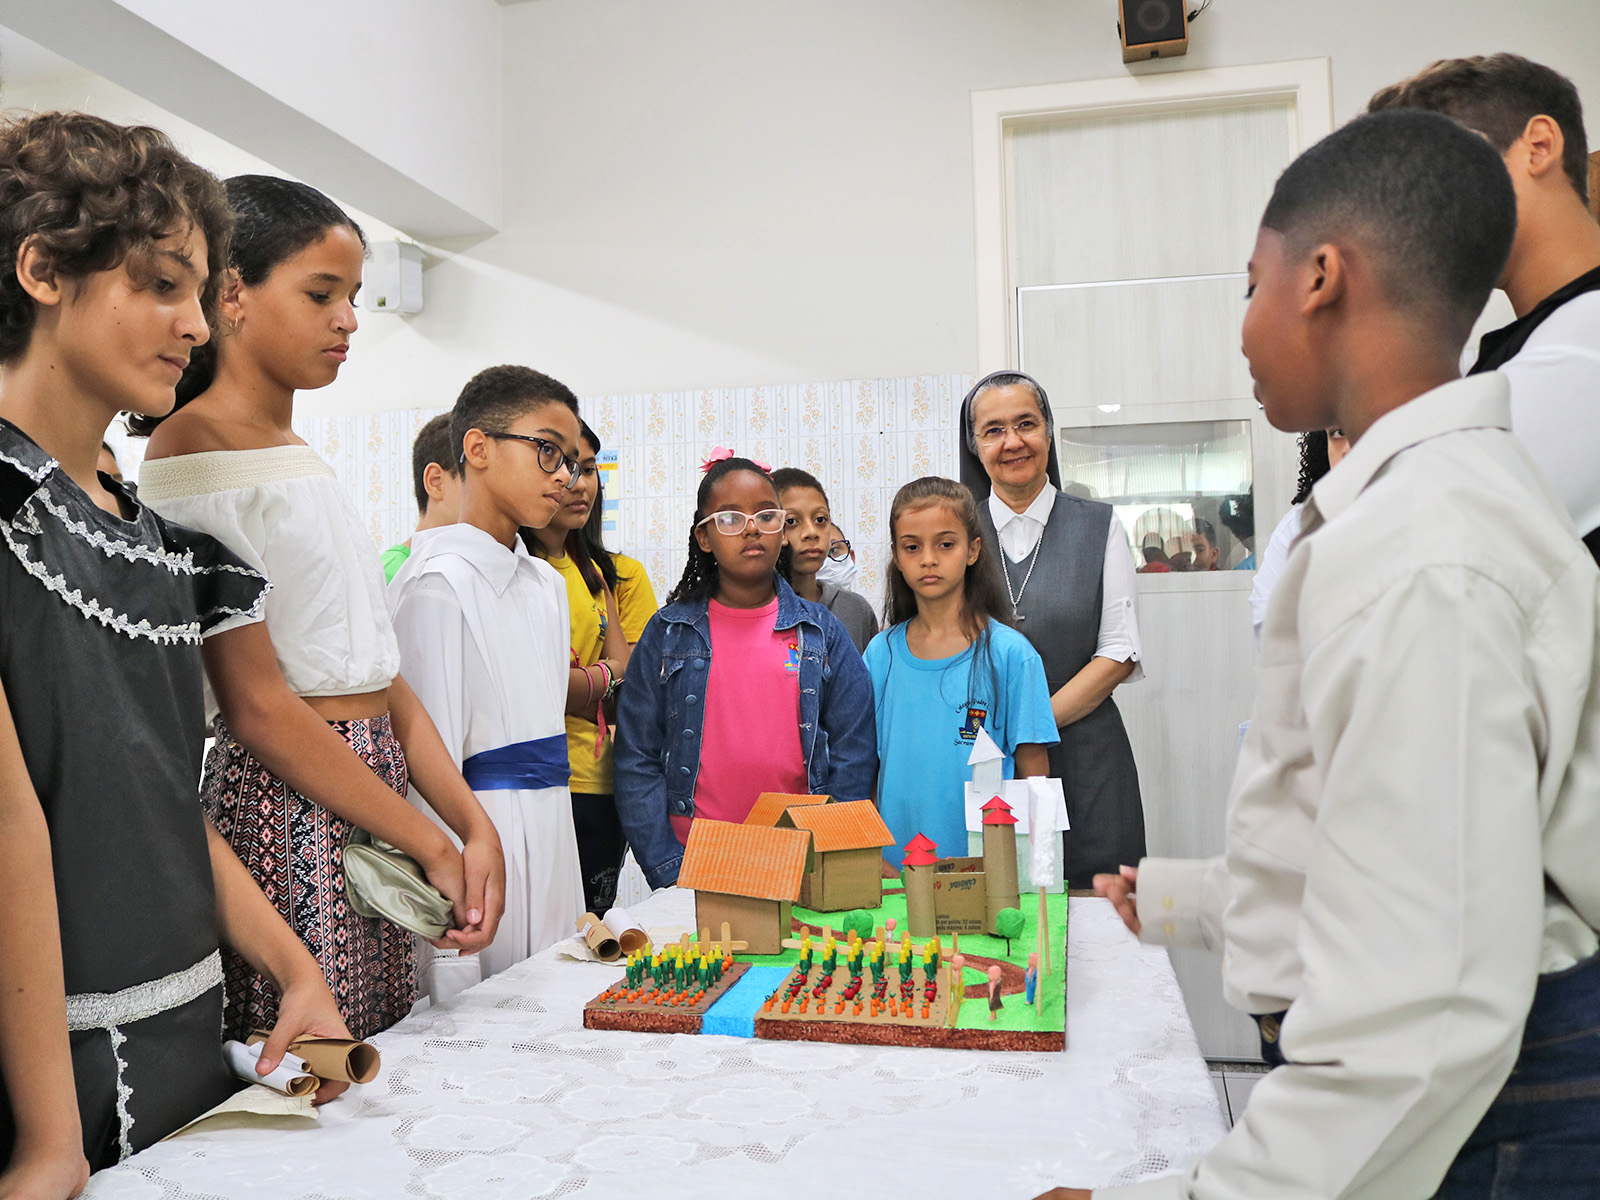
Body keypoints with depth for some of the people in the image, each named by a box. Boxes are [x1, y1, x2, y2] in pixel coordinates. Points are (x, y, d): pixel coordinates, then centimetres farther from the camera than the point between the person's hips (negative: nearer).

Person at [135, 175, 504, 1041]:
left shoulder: (305, 459, 16)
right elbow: (258, 707, -15)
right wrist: (434, 845, -12)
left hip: (376, 798, 8)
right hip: (288, 807, -8)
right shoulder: (195, 451, -9)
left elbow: (380, 674, 10)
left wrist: (474, 825, -1)